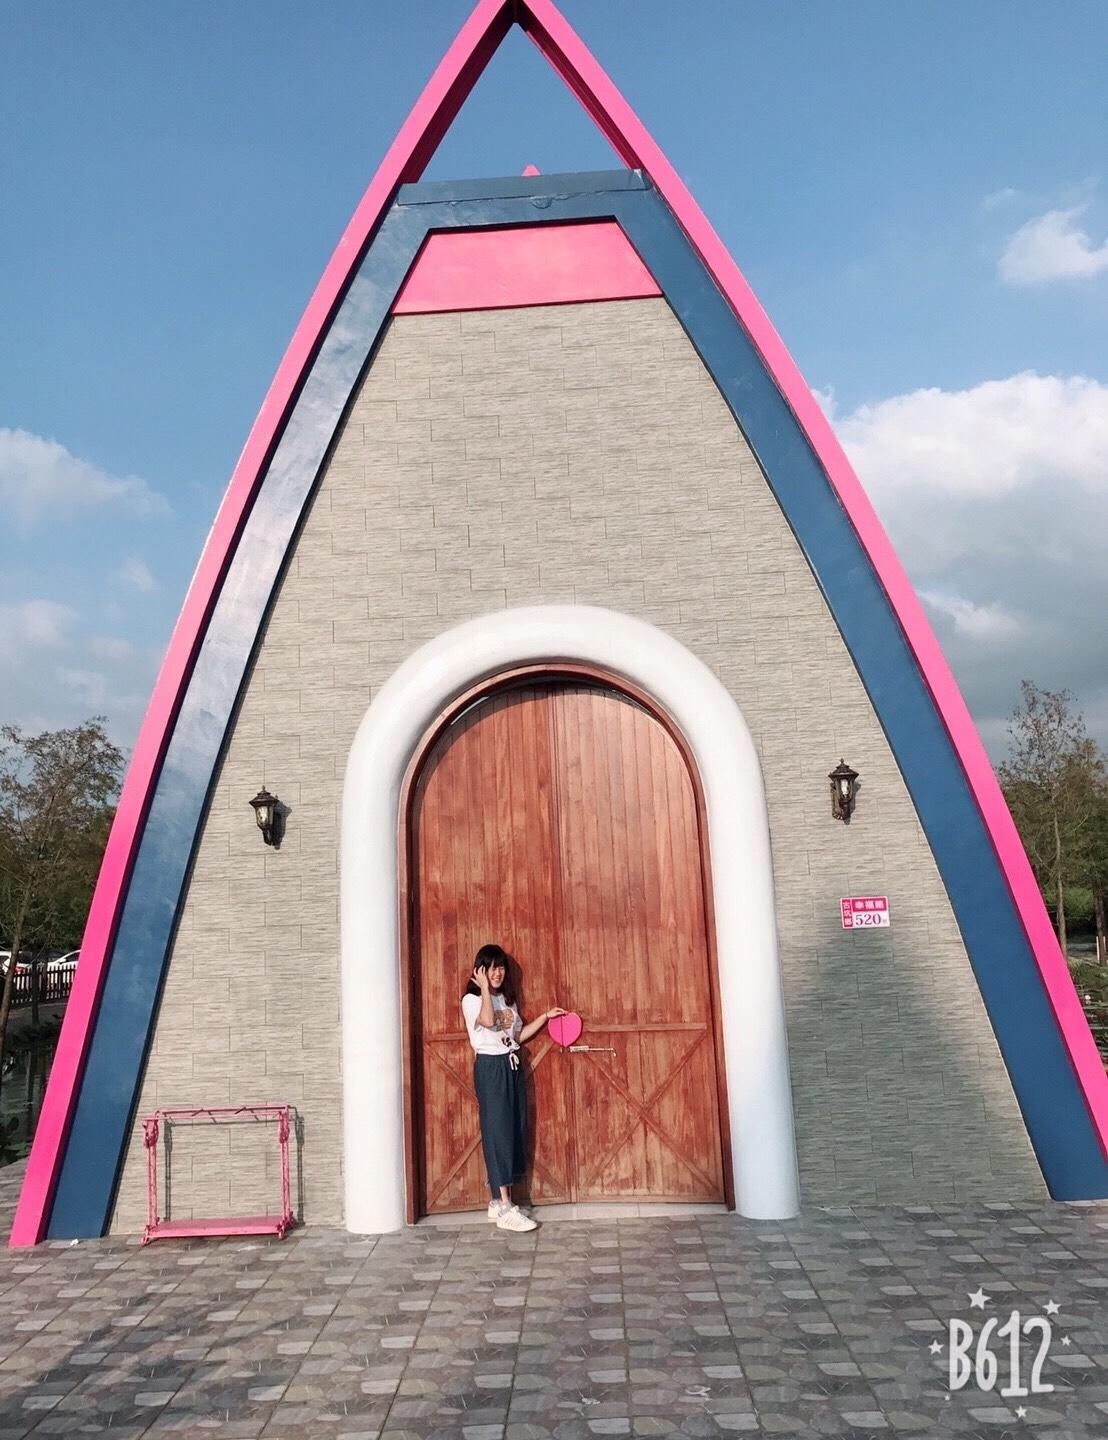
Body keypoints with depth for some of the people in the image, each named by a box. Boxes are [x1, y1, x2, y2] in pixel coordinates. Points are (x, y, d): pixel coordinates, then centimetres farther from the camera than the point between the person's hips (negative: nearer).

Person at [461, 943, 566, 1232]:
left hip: (512, 1067, 8)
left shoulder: (507, 1000, 15)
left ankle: (498, 1201, 15)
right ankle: (504, 1209, -6)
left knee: (515, 1131, 6)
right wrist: (484, 988, -22)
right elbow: (488, 1020, -27)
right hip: (490, 1068, -8)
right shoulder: (471, 999, -7)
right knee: (498, 1132, -8)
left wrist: (545, 1016, 14)